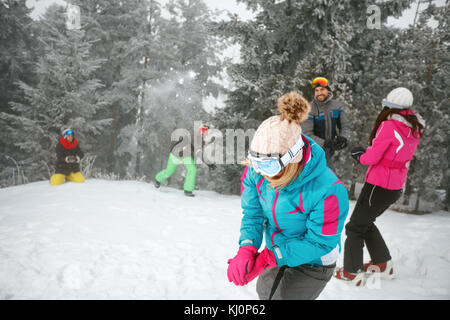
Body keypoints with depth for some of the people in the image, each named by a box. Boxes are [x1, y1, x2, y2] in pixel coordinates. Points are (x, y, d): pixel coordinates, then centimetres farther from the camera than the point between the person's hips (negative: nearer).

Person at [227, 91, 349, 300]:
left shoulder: (327, 191, -38)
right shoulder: (256, 170, -22)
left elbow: (319, 243, -28)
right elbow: (252, 213, -12)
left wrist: (267, 260, -33)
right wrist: (246, 249, -31)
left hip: (312, 263, -5)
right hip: (277, 250, 6)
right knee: (264, 292, 27)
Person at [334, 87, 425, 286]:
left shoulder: (388, 126, -20)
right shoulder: (414, 129, 5)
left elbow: (372, 157, -17)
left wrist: (360, 156, 4)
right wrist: (365, 153, 6)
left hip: (378, 186, -8)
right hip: (396, 187, 8)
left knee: (355, 227, 7)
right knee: (366, 222, 26)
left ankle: (353, 273, 14)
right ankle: (384, 263, 33)